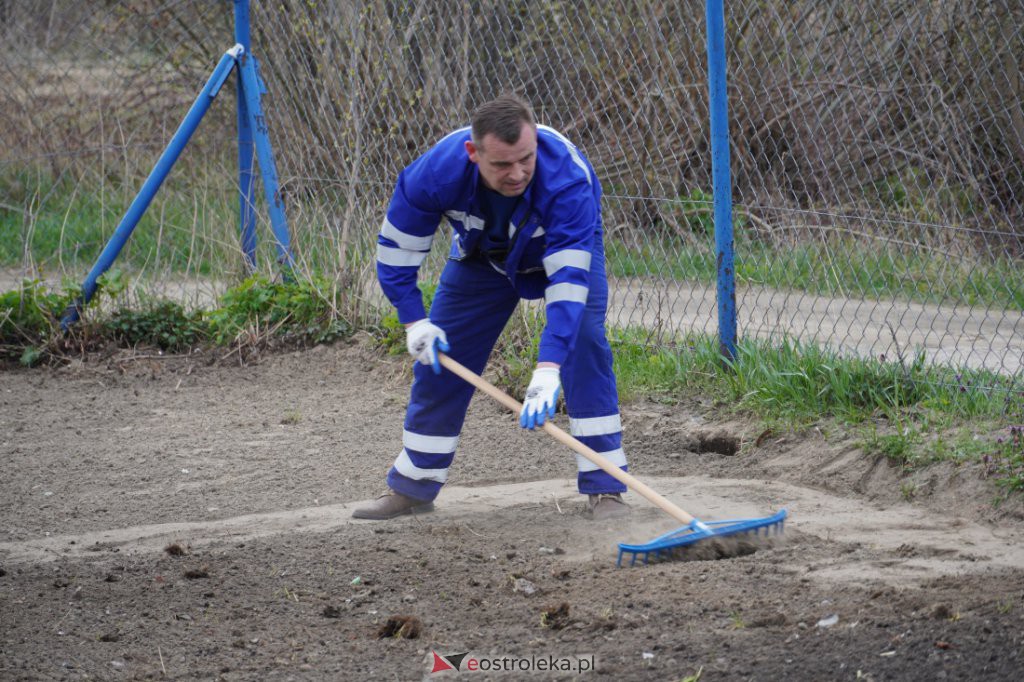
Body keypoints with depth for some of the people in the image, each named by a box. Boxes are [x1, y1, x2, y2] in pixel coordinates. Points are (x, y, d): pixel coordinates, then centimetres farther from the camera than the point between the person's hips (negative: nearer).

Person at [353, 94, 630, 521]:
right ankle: (411, 488, 20)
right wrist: (414, 322, -23)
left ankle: (604, 487, -17)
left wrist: (547, 370, -55)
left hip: (567, 244, -3)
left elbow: (568, 278, -48)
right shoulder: (437, 172, -36)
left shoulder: (566, 177, -44)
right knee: (438, 355, 3)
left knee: (583, 343, -24)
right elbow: (396, 248, -18)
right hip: (482, 256, 3)